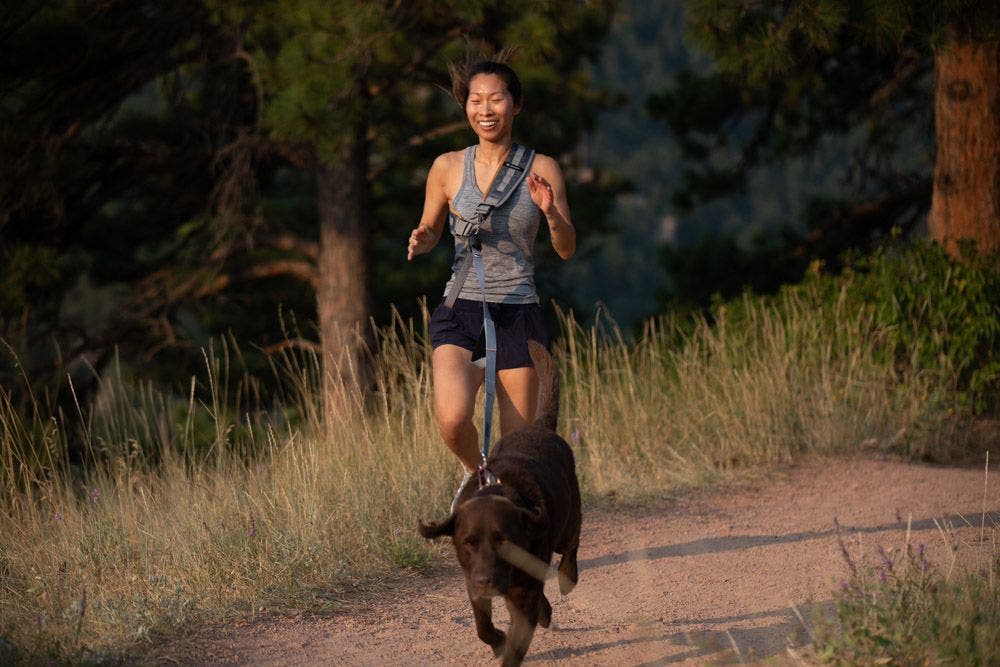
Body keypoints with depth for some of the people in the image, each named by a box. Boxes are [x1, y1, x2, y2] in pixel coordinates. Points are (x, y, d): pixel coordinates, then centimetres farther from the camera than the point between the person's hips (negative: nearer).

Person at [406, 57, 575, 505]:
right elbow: (431, 230, 16)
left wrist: (550, 213, -16)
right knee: (453, 419, -24)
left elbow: (567, 250, 4)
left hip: (519, 316, 0)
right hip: (460, 312, 0)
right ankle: (474, 473, 9)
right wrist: (422, 241, -8)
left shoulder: (541, 170, 1)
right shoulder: (448, 168, 2)